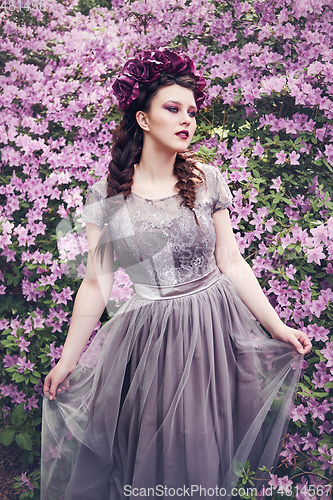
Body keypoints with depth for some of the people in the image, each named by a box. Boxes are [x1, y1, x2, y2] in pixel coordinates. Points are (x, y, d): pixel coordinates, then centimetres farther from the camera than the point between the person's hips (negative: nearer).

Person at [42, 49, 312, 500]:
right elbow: (96, 283, -1)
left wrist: (277, 327, -1)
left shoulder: (208, 180, -3)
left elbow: (231, 261, 1)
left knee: (205, 451, 15)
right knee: (152, 454, 13)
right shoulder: (106, 196, -6)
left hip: (215, 327, 1)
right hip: (149, 336, -1)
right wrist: (68, 359, 2)